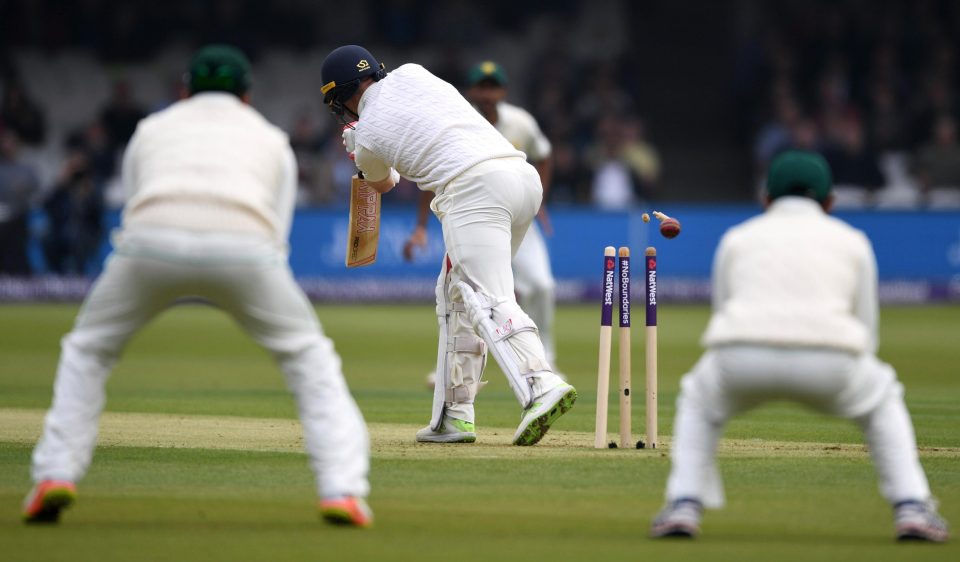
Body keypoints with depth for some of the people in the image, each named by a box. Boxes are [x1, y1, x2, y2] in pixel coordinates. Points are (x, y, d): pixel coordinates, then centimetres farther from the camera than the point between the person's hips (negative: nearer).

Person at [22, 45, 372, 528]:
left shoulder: (151, 128, 34)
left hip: (153, 239, 1)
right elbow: (276, 236, 24)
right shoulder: (270, 138, 32)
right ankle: (341, 490, 7)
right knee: (309, 356, 20)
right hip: (244, 246, 0)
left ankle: (55, 475, 12)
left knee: (87, 349, 25)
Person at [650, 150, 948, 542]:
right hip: (830, 364, 0)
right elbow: (865, 333, 26)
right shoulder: (852, 240, 27)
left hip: (742, 362, 0)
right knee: (882, 400, 32)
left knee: (699, 400, 35)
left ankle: (683, 508, 17)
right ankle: (912, 510, 16)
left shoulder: (738, 238, 28)